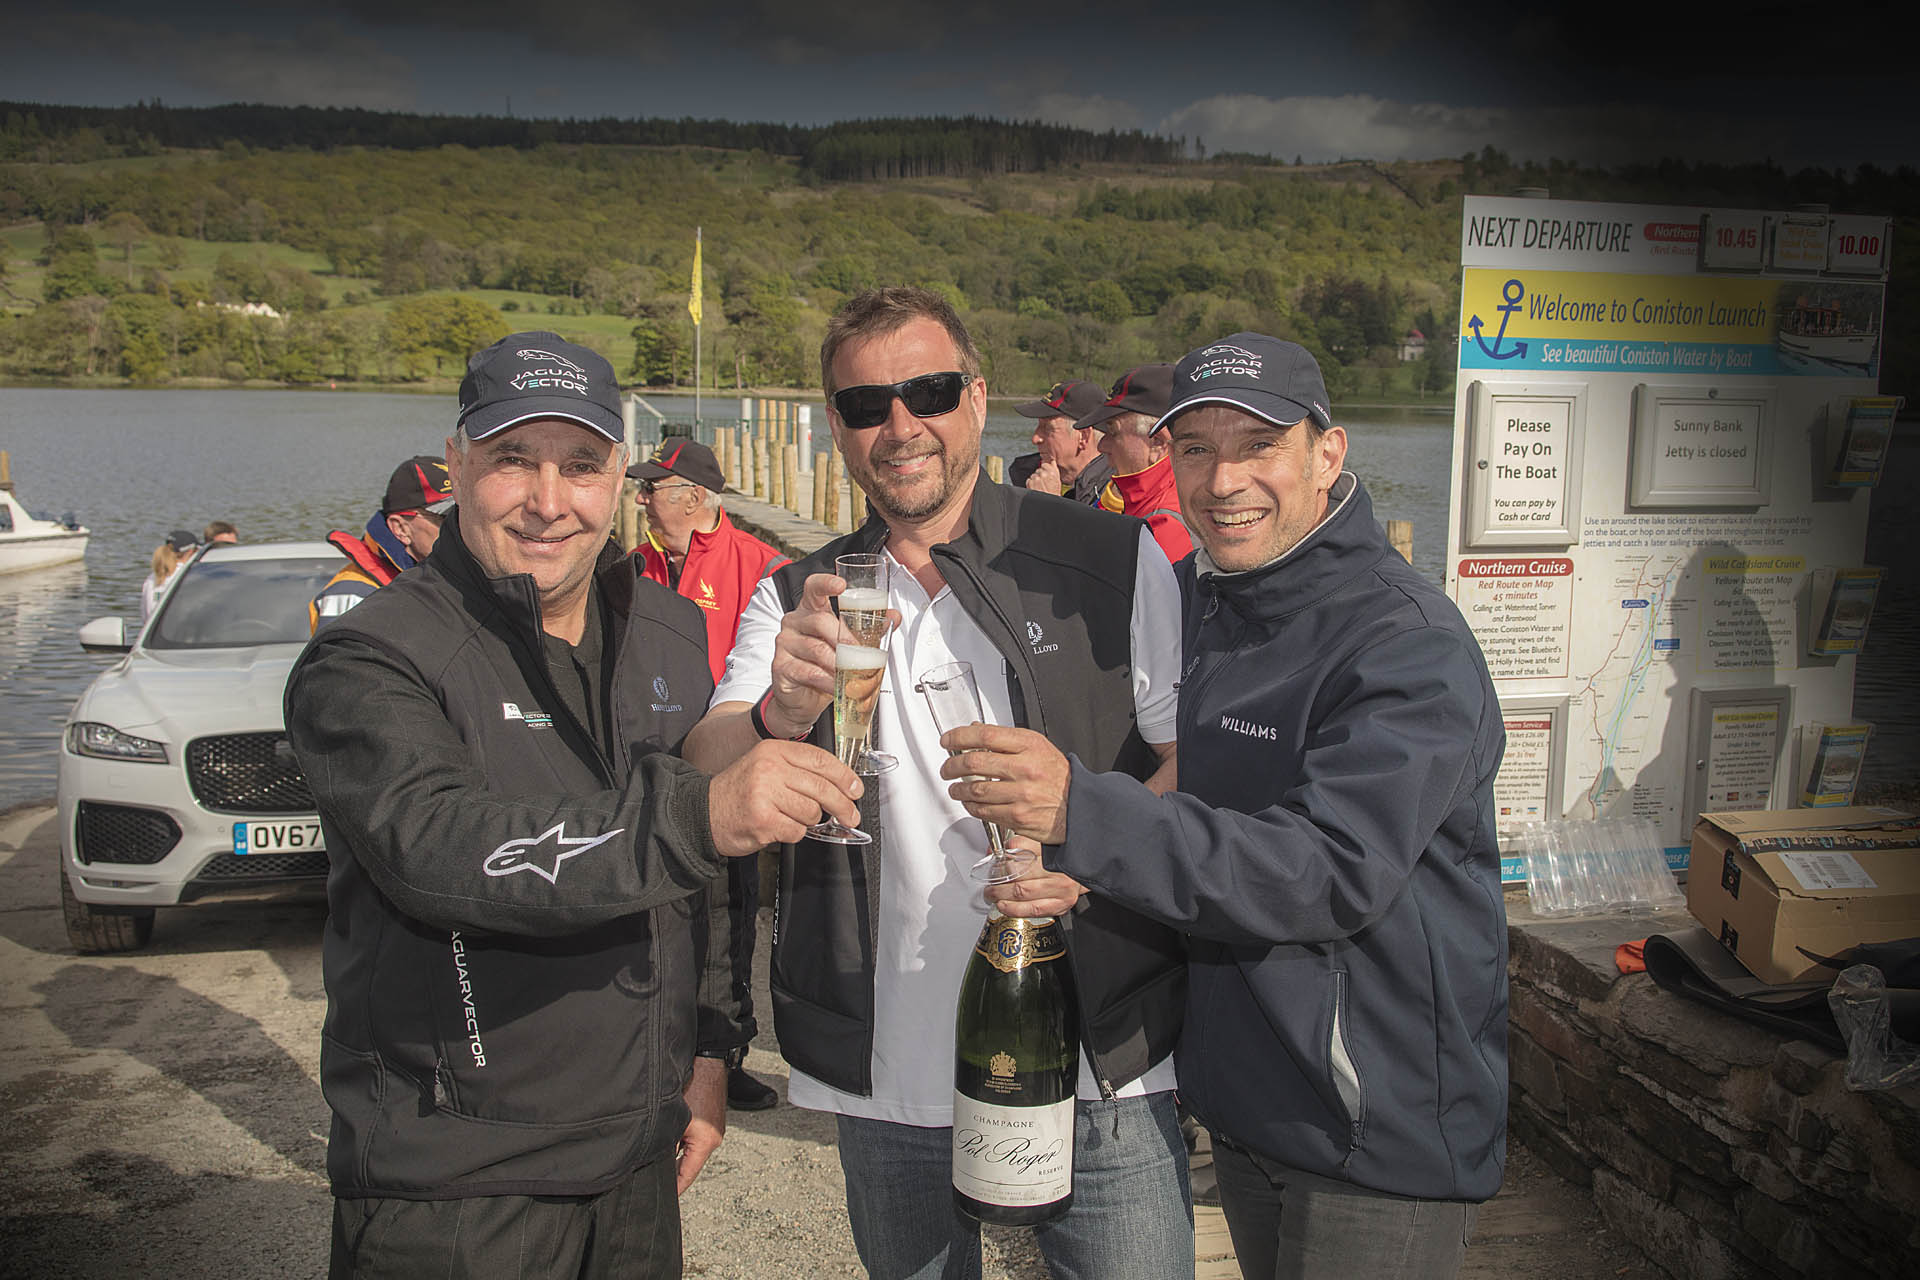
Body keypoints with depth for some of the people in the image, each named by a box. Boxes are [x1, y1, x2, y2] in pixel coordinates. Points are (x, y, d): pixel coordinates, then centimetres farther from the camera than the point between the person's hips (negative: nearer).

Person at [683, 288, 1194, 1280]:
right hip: (888, 1083, 2)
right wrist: (783, 713, -31)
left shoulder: (1114, 560, -1)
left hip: (1103, 1072, -1)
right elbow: (705, 780, -9)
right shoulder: (796, 601, 4)